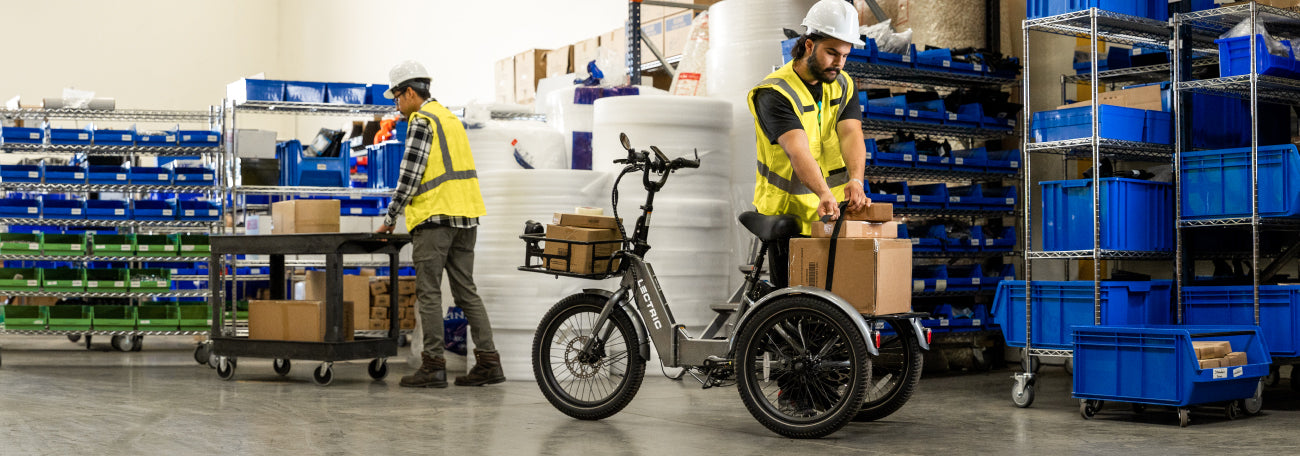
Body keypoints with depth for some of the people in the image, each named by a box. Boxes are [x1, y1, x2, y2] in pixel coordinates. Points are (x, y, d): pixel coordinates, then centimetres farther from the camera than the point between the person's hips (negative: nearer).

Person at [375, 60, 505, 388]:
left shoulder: (421, 121, -9)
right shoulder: (450, 118, 19)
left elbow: (409, 177, -13)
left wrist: (390, 219, -3)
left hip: (435, 217, -9)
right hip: (465, 215, 9)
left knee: (429, 292, -3)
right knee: (466, 290, 9)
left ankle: (433, 366, -3)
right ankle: (488, 362, 5)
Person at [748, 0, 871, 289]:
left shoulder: (843, 86, 4)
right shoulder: (775, 93, -15)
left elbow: (851, 134, -13)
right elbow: (798, 150, -30)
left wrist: (856, 180, -33)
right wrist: (824, 194, -46)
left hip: (833, 213, 5)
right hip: (789, 212, -5)